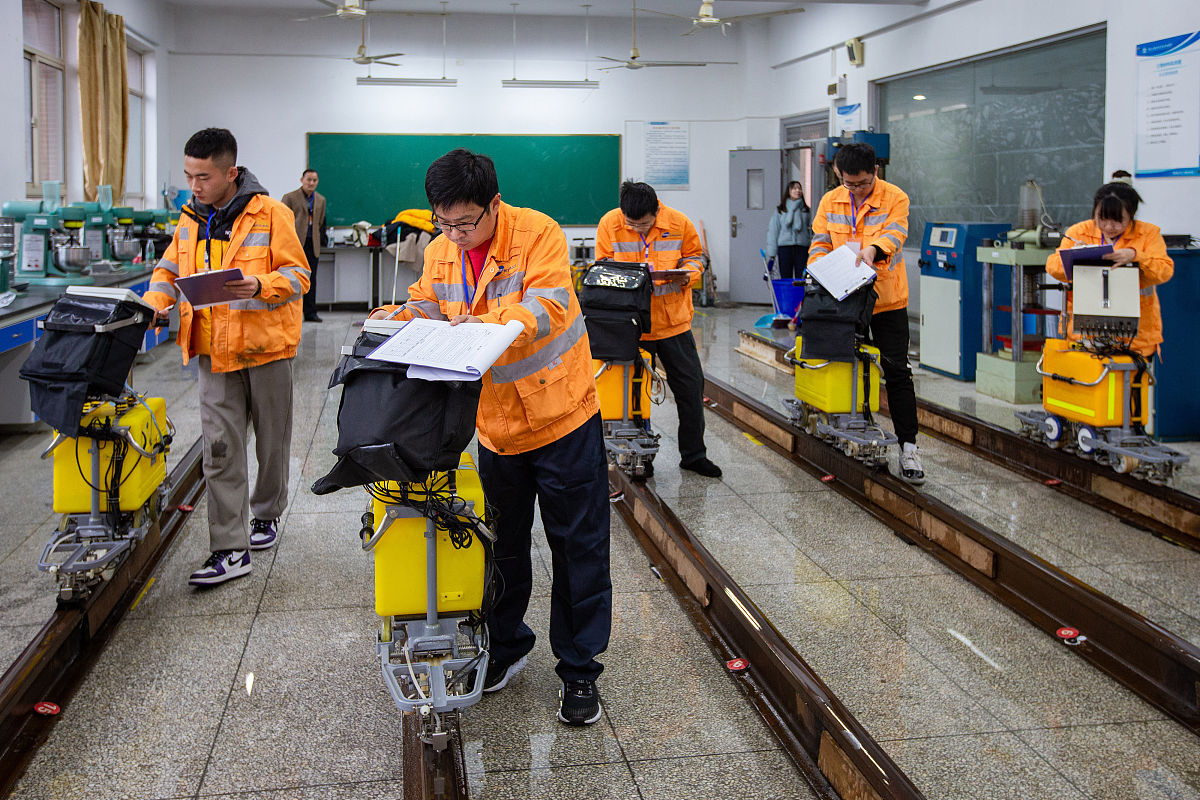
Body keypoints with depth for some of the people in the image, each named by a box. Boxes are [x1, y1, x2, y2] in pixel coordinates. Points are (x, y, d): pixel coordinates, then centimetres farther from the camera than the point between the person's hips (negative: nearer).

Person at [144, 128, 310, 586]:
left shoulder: (270, 214, -10)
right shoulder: (191, 221, 8)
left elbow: (297, 274, -9)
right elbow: (169, 271, 19)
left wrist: (260, 285, -27)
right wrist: (154, 302, -1)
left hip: (264, 343, -4)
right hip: (215, 350, 4)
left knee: (271, 440, 12)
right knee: (220, 447, -2)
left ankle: (266, 514, 37)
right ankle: (230, 550, 0)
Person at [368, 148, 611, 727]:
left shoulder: (537, 233, -17)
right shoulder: (439, 253, 0)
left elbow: (548, 307, -27)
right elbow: (429, 304, 12)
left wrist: (485, 323, -41)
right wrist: (405, 316, -10)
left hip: (561, 415, -5)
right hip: (494, 424, 5)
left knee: (578, 548, 4)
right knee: (503, 543, 18)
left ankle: (579, 668, 16)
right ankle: (505, 645, 37)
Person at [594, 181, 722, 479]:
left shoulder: (679, 223, -7)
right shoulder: (609, 224, -8)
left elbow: (694, 256, 8)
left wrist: (687, 273, -15)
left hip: (673, 319, 1)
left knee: (691, 385, 7)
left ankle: (693, 454, 23)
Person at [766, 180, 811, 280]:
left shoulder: (807, 210, 11)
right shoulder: (779, 210, 8)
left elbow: (811, 230, 11)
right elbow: (773, 231, 8)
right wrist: (772, 253, 1)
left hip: (802, 247, 1)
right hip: (784, 247, -1)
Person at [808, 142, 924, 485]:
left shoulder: (895, 198, -8)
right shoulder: (830, 202, 4)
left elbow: (894, 234, -23)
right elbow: (819, 243, 4)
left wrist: (874, 249, -45)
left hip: (887, 301, -3)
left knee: (897, 372, -4)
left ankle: (908, 446, 2)